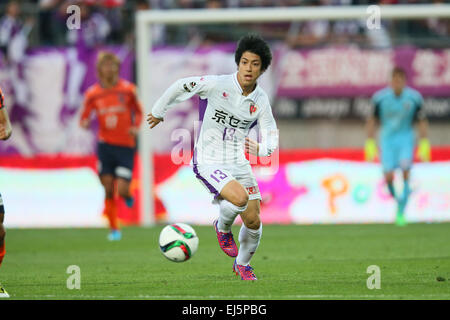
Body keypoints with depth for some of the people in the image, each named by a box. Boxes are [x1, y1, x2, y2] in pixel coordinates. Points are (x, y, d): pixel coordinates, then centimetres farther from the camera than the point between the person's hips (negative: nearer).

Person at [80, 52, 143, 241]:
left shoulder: (127, 90, -1)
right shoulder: (93, 94, 1)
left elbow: (138, 111, 13)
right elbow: (84, 118, 9)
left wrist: (136, 127, -6)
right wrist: (85, 123, -15)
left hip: (125, 145, -1)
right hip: (105, 145, 1)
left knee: (122, 190, -11)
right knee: (108, 189, -2)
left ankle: (127, 195, 27)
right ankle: (114, 229, 11)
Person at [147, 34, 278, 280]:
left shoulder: (261, 100, -3)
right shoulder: (217, 84, -18)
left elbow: (271, 138, 4)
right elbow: (181, 87, -6)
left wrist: (260, 149, -20)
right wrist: (159, 112, 7)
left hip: (239, 164, 5)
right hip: (208, 162, -5)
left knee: (253, 222, 1)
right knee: (240, 198, -29)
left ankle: (242, 264, 30)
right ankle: (222, 228, 6)